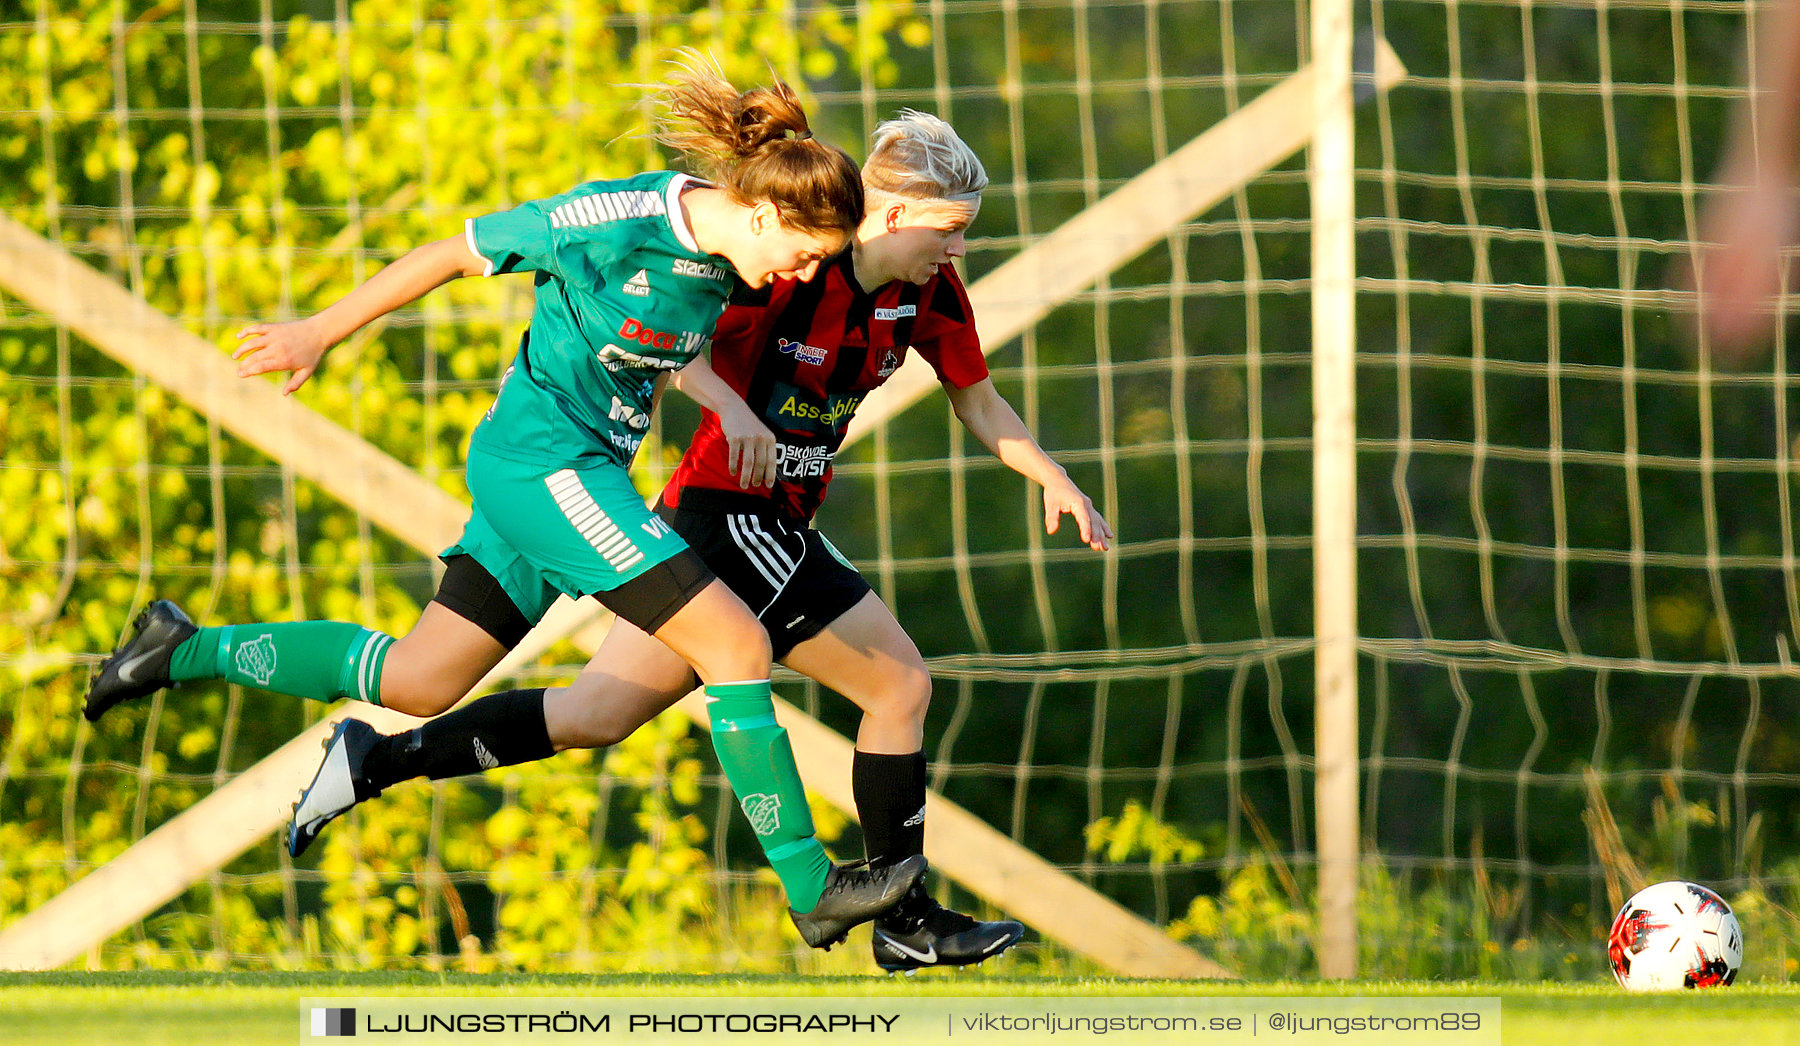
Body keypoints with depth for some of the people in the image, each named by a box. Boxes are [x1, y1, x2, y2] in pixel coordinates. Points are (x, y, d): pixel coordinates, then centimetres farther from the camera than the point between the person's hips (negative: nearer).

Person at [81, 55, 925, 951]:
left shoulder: (719, 258, 3)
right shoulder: (617, 221, -20)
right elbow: (455, 253, -10)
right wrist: (320, 333, -2)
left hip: (586, 471, 9)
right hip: (541, 460, -9)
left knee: (416, 682, 11)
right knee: (737, 645, -14)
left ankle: (189, 651, 23)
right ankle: (811, 887, -10)